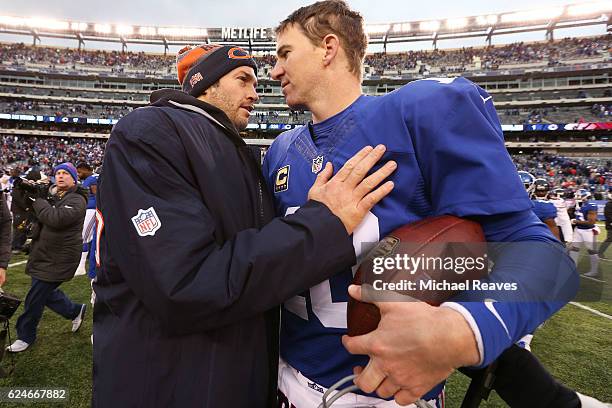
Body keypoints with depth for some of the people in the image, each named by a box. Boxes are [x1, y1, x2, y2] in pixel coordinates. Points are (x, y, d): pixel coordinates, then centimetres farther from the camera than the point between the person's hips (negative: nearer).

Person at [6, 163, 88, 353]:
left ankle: (25, 336, 22)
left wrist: (36, 199, -18)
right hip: (42, 254, 8)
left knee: (35, 298, 1)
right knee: (45, 292, 17)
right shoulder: (49, 194, 9)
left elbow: (56, 219, -28)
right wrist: (22, 192, -6)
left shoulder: (77, 200, -14)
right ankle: (76, 311, 37)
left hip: (58, 258, -8)